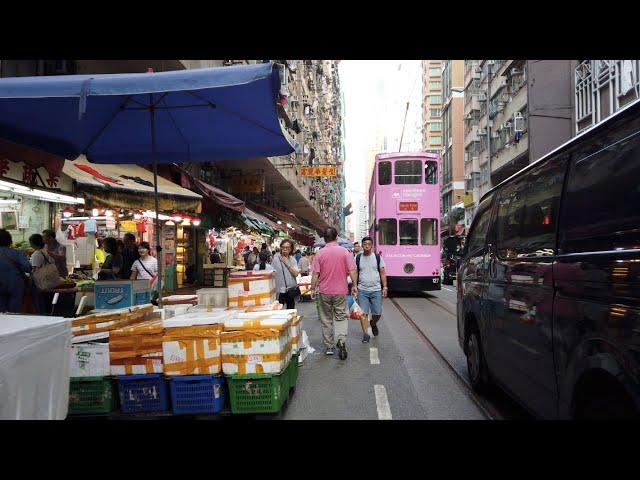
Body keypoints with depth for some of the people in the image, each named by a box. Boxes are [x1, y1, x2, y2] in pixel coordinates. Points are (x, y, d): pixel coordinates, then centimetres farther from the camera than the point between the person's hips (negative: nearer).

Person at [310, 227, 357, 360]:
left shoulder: (320, 253, -5)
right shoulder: (345, 252, -6)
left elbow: (315, 274, -5)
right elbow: (352, 271, -7)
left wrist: (313, 289, 5)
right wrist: (354, 286, 3)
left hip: (324, 291, 1)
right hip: (341, 291, 0)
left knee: (326, 319, 12)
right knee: (341, 317, 9)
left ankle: (329, 347, 19)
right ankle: (341, 340, -14)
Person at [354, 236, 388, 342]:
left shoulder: (378, 257, 4)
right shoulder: (358, 258, 4)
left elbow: (382, 273, 5)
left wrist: (384, 287, -1)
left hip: (376, 290, 0)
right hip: (362, 290, 0)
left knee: (377, 313, 3)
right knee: (363, 313, -3)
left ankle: (373, 323, 35)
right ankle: (366, 334, 6)